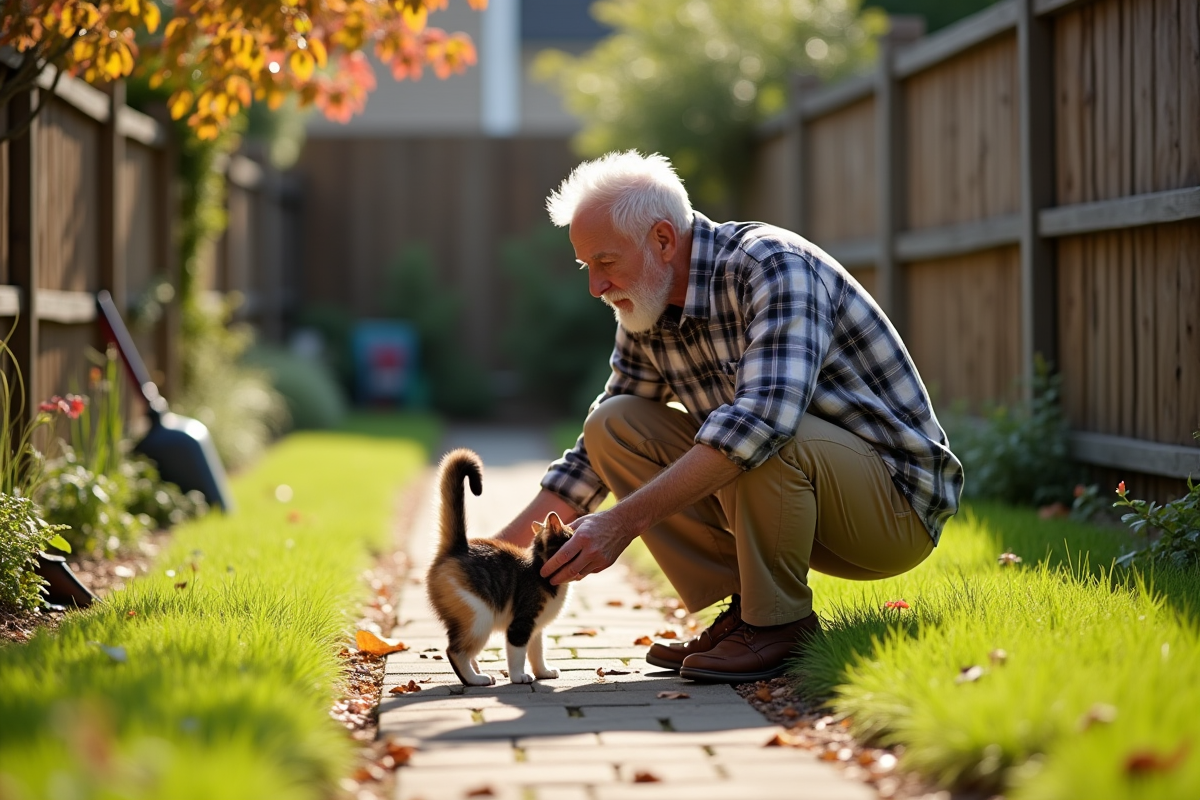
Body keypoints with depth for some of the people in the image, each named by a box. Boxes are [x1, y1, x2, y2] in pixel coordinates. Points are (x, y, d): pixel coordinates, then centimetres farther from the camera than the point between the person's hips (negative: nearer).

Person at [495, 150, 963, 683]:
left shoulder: (774, 265, -23)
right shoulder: (647, 319, 1)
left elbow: (764, 419, -39)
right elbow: (594, 455, 11)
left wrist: (625, 520, -40)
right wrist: (504, 549, 1)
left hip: (899, 505, -8)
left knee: (760, 437, -36)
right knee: (614, 424, -3)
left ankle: (781, 625, -14)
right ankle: (743, 609, -2)